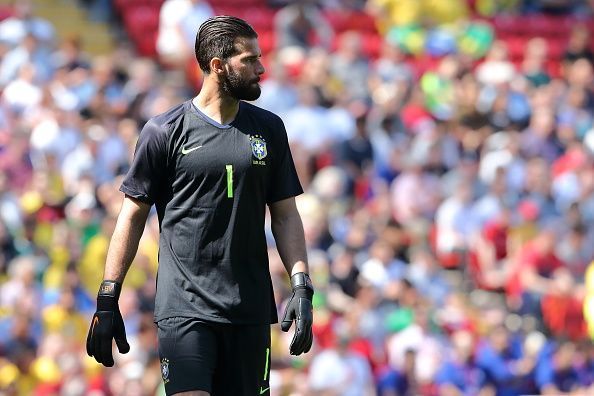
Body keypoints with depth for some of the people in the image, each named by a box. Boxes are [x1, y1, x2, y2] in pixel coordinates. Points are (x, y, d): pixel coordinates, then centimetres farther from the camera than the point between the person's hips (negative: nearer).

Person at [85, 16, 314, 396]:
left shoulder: (268, 129, 11)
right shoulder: (164, 131, 0)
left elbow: (285, 214, 13)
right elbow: (133, 215, 3)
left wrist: (302, 288, 1)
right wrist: (107, 300, 0)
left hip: (250, 310, 4)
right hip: (183, 306, -4)